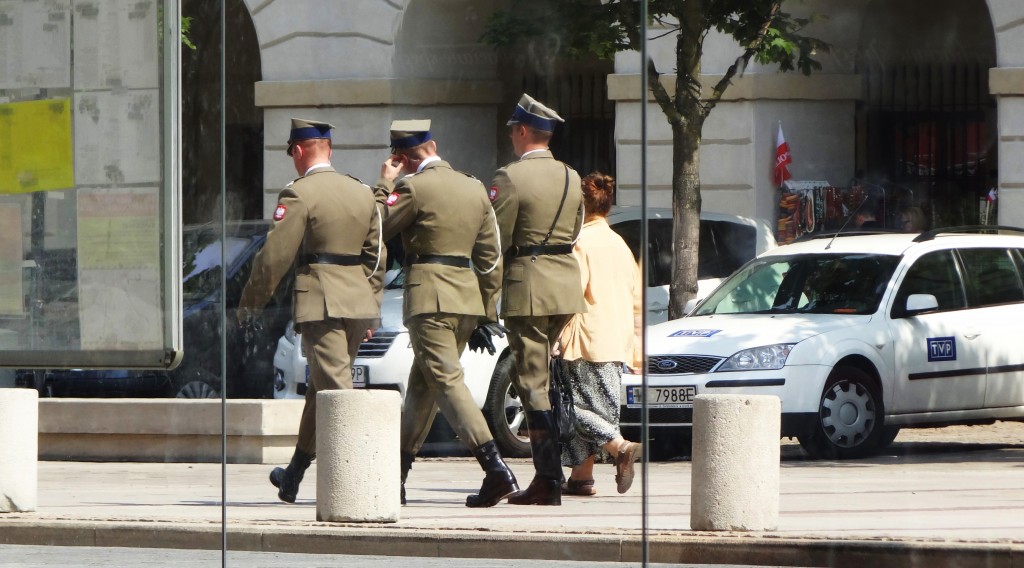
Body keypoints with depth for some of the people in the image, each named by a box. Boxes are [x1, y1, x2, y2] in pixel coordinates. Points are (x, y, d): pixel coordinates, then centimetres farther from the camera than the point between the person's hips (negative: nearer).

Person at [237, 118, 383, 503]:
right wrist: (371, 309, 21)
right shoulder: (363, 193, 13)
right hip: (358, 302, 7)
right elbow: (376, 256, 16)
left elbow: (275, 255, -10)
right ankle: (294, 475, 31)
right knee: (322, 386, 18)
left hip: (320, 304, -7)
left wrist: (250, 301, 1)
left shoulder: (299, 194, -9)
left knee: (336, 388, -9)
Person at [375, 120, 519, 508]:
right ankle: (397, 473, 21)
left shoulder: (414, 188, -9)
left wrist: (384, 186, 7)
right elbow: (490, 254, 13)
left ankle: (496, 470, -25)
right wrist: (487, 310, 17)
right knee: (422, 384, 16)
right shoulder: (475, 188, 13)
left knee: (446, 381, -12)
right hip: (467, 296, 8)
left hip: (429, 297, -8)